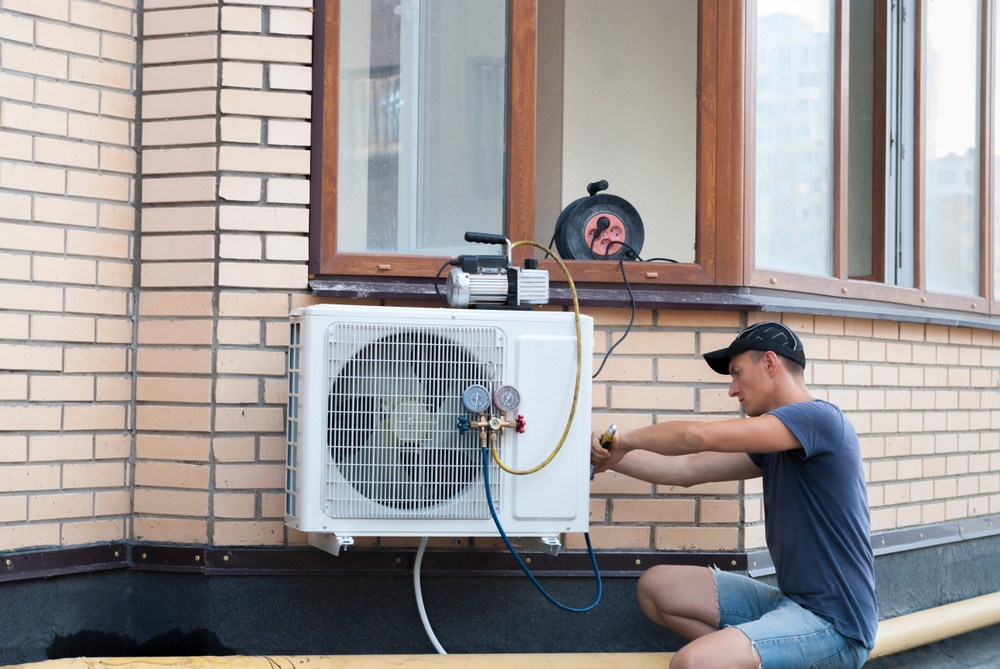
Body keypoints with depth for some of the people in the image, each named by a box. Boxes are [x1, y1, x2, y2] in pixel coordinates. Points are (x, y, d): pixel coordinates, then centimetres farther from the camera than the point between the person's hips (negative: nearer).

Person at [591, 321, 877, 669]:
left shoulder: (818, 418, -14)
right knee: (656, 586, 10)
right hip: (792, 601, 9)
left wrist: (625, 439, -2)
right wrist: (609, 456, 14)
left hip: (833, 620, -9)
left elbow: (696, 437, -17)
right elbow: (688, 469, 17)